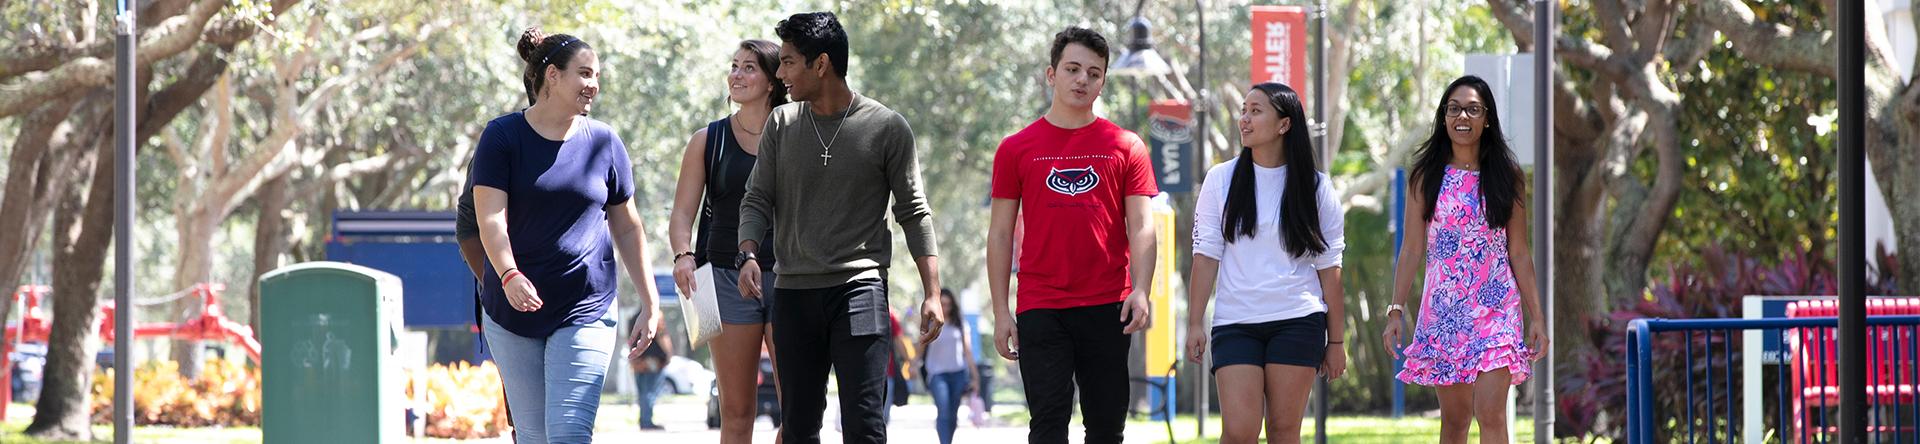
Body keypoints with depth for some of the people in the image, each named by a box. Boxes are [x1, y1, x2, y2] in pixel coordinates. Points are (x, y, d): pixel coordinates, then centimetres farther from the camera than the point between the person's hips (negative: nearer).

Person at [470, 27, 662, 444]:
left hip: (585, 312, 0)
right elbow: (491, 218, -12)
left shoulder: (604, 143, 6)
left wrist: (650, 303, 12)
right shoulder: (503, 137, -2)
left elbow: (627, 228, 14)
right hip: (513, 312, 0)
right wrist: (509, 276, -29)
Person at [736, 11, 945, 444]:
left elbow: (914, 213, 2)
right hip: (794, 292, 4)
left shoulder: (887, 128, -1)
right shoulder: (781, 124, 8)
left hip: (860, 290, -4)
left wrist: (932, 294, -4)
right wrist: (748, 254, -11)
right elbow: (757, 199, 10)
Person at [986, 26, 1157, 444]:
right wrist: (1001, 312, 2)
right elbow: (1000, 234, 8)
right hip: (1041, 310, -1)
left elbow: (1141, 226, 3)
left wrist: (1140, 291, -12)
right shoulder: (1016, 149, 6)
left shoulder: (1126, 147, 6)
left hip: (1107, 308, 1)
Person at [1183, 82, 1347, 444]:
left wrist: (1336, 340, 3)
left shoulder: (1314, 186, 3)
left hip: (1298, 322, 0)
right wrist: (1195, 322, -3)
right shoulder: (1221, 180, 4)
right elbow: (1206, 255, 3)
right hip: (1235, 324, 0)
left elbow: (1329, 268, 4)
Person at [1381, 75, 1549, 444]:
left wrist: (1536, 316, 3)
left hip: (1495, 307, -1)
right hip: (1443, 308, 1)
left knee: (1490, 414, -14)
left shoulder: (1507, 177, 5)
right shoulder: (1425, 177, 5)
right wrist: (1395, 310, -2)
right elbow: (1412, 249, 5)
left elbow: (1519, 253, 6)